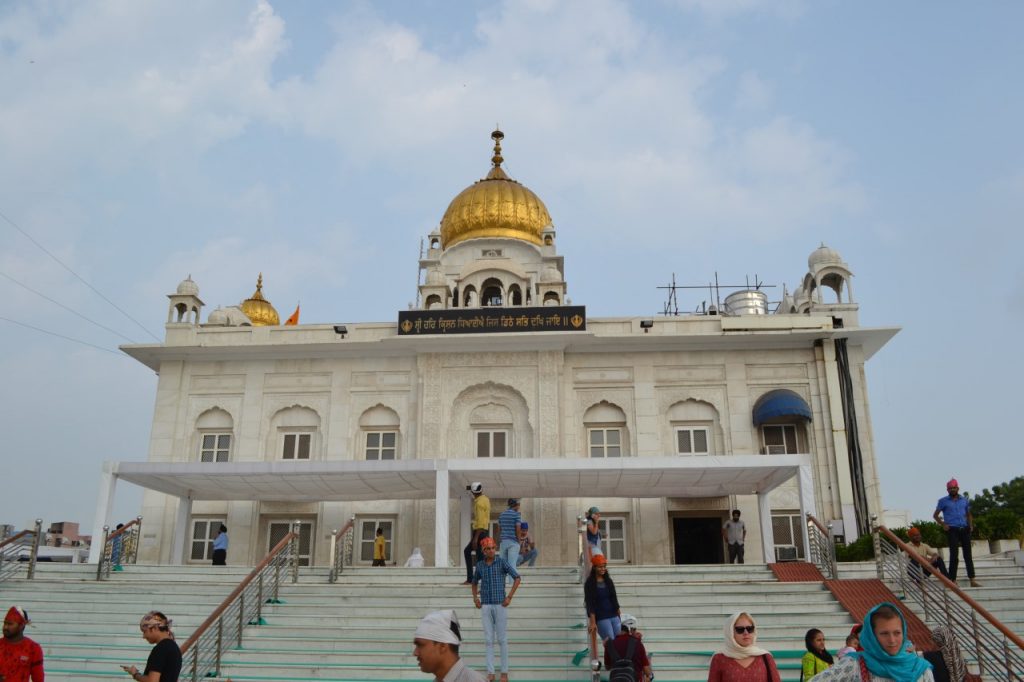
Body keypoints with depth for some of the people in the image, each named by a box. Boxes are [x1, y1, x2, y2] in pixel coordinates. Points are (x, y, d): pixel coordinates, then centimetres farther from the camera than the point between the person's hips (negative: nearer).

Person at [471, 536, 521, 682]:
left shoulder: (502, 562, -5)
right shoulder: (480, 565, 6)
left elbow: (517, 578, -3)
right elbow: (475, 582, 23)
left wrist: (509, 597, -8)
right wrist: (475, 597, 7)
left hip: (500, 605, -3)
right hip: (485, 606, 3)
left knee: (502, 639, 2)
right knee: (488, 640, 5)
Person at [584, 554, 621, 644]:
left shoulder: (609, 581, 11)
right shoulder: (590, 584, -6)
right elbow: (590, 604, -10)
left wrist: (619, 616, 16)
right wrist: (592, 622, -16)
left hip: (614, 616, 6)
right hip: (601, 619, -6)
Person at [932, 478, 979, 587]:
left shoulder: (964, 500, 13)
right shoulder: (943, 501, 3)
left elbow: (969, 514, 24)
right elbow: (935, 515, 7)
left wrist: (971, 525, 7)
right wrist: (943, 524, -8)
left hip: (964, 529, 4)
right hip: (952, 530, -4)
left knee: (968, 554, 5)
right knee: (954, 555, -6)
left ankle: (972, 580, 8)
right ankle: (953, 581, -3)